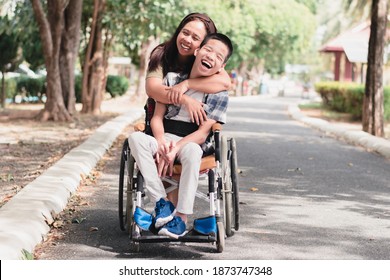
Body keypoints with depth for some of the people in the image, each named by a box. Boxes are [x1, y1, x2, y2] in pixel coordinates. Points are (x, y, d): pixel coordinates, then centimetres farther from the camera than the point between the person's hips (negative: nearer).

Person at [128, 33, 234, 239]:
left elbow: (203, 133, -8)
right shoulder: (172, 79, 5)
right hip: (164, 138, 3)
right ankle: (161, 201, -28)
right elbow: (157, 117, 2)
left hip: (191, 142, -2)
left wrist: (175, 148, -22)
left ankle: (181, 217, -35)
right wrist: (161, 141, -18)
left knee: (192, 151, -39)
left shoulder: (219, 94, -1)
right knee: (136, 138, -28)